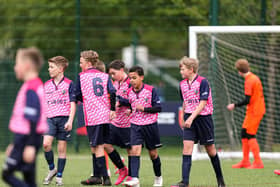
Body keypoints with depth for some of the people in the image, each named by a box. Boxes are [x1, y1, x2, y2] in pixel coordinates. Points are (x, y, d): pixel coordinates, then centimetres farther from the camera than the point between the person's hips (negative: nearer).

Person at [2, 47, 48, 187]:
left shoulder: (31, 89, -15)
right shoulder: (36, 86, 16)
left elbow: (33, 119, -21)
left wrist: (30, 145, -24)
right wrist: (15, 144, 25)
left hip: (27, 139, -10)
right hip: (25, 139, 10)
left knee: (7, 174, -7)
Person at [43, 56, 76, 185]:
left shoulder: (68, 84, -1)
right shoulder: (46, 85, 13)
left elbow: (73, 104, -3)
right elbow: (43, 105, 18)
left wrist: (70, 121, -12)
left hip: (64, 119, -3)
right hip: (50, 118, 3)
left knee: (62, 148, 0)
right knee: (46, 143, -17)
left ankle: (59, 176, 8)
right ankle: (52, 169, 3)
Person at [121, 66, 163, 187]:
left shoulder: (150, 90, -10)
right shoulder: (130, 92, 2)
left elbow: (158, 107, -10)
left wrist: (144, 109, -21)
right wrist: (120, 101, 2)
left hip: (150, 125, -2)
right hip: (135, 125, 2)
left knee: (153, 153, 9)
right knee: (135, 150, -15)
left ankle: (158, 177, 31)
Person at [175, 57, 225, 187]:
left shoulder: (202, 82, -12)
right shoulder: (182, 84, 8)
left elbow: (203, 103, -17)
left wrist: (192, 118, -24)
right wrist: (183, 119, 21)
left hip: (203, 117, -5)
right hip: (189, 119, 5)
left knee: (210, 149, 6)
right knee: (187, 146, -11)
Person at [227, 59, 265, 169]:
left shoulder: (249, 81, -17)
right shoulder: (255, 78, 11)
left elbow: (247, 100, -19)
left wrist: (234, 105, -8)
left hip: (254, 111, -9)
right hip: (258, 109, 9)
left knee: (250, 135, -8)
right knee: (244, 134, 13)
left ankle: (258, 162, -8)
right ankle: (245, 161, 17)